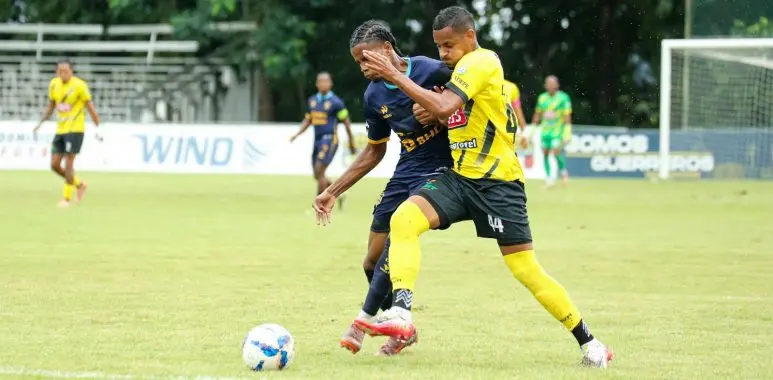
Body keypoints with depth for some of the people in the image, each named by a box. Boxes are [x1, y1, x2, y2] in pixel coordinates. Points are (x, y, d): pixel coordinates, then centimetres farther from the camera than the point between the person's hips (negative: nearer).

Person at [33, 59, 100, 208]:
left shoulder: (79, 85, -11)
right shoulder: (54, 84, 5)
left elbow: (90, 106, -7)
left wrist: (98, 128, -8)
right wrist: (41, 123, 8)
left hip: (75, 129, -6)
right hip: (60, 129, 6)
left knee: (68, 163, -10)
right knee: (55, 165, 3)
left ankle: (67, 198, -1)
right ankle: (79, 184, 24)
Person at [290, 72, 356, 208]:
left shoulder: (336, 102, -6)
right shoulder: (312, 100, 13)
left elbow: (347, 123, -2)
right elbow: (308, 120, 23)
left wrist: (351, 144, 0)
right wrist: (297, 134, 8)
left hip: (329, 140, -7)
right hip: (317, 140, 7)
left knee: (319, 172, -15)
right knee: (318, 176, 6)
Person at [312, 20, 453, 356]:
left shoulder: (432, 72, -16)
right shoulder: (374, 95, 5)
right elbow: (374, 152, 18)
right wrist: (333, 192, 16)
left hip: (438, 171, -7)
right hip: (405, 173, 7)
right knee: (373, 261, 6)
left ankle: (364, 321, -22)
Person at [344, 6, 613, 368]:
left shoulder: (481, 62, -13)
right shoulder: (465, 67, 15)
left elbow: (443, 107, -27)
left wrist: (394, 75, -24)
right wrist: (432, 114, 2)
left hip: (497, 182, -8)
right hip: (460, 177, 8)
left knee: (525, 270, -7)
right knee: (403, 219, -17)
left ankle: (589, 344, 7)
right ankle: (401, 314, -28)